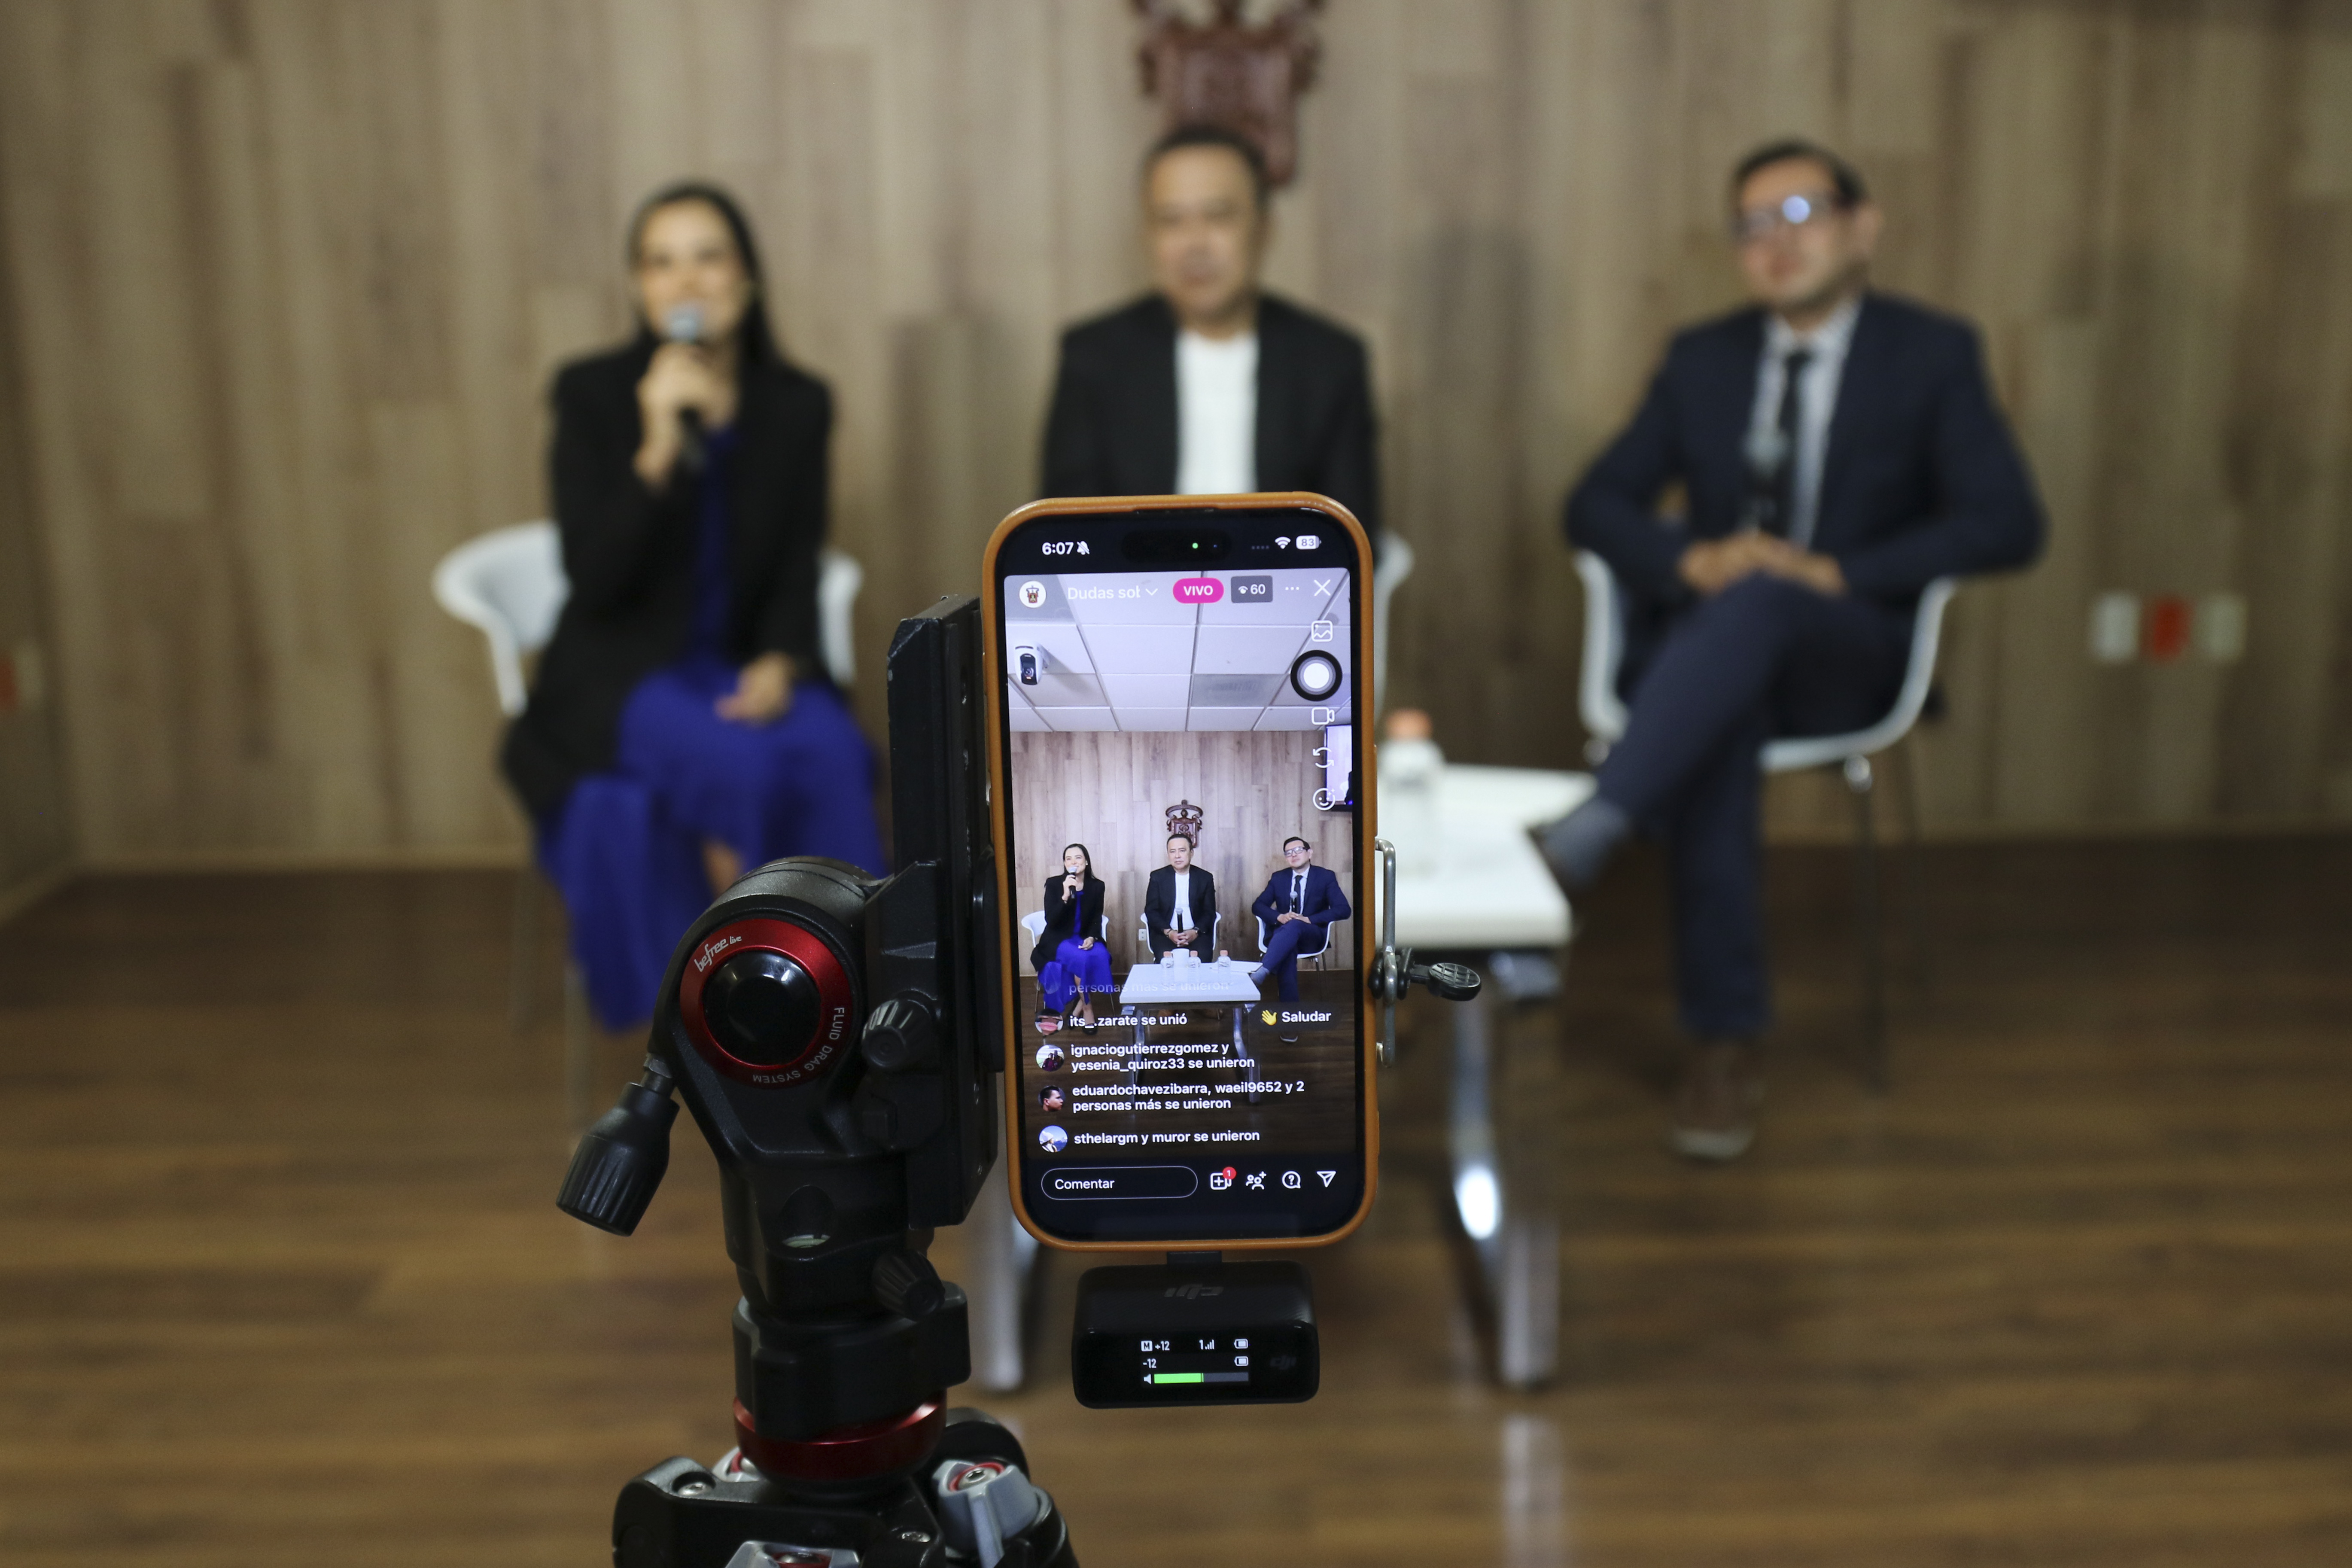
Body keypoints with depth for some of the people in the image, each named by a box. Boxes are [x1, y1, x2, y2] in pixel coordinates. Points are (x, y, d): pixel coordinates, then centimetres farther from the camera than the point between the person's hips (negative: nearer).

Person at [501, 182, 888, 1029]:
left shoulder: (797, 404, 4)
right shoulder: (593, 393, -4)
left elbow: (797, 571, 5)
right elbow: (593, 579, -13)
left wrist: (780, 663, -16)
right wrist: (657, 450, -25)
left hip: (746, 664, 3)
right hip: (623, 673, -2)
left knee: (832, 755, -30)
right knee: (736, 762, -33)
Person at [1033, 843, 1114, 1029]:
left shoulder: (1097, 886, 2)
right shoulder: (1054, 885, -7)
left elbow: (1097, 920, 5)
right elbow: (1051, 920, -16)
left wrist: (1091, 938, -16)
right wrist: (1065, 896, -28)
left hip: (1085, 938, 3)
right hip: (1058, 940, -3)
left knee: (1100, 956, -30)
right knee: (1081, 958, -34)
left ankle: (1080, 1006, -15)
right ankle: (1087, 1008, -18)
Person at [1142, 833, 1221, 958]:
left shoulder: (1205, 878, 8)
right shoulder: (1158, 877, 7)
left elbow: (1209, 912, 7)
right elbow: (1151, 911, 3)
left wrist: (1195, 932, -13)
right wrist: (1169, 932, -14)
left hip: (1197, 934, 1)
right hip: (1165, 934, 0)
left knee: (1202, 957, -29)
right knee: (1166, 958, -30)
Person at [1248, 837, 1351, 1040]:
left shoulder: (1326, 877, 4)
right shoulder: (1278, 878, 14)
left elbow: (1344, 910, -8)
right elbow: (1257, 906, 7)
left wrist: (1309, 919, -20)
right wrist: (1278, 917, -16)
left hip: (1312, 935, -2)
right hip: (1283, 934, 2)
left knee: (1293, 926, -39)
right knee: (1287, 951, -37)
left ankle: (1261, 972, -55)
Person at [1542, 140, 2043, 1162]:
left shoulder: (1932, 355, 6)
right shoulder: (1703, 358, 15)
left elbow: (2008, 523, -6)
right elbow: (1595, 506, 8)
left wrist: (1837, 572, -20)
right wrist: (1692, 561, -15)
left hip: (1845, 653, -2)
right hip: (1704, 640, 2)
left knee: (1758, 603, -37)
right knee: (1713, 731, -34)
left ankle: (1586, 837, -48)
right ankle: (1724, 1041, -29)